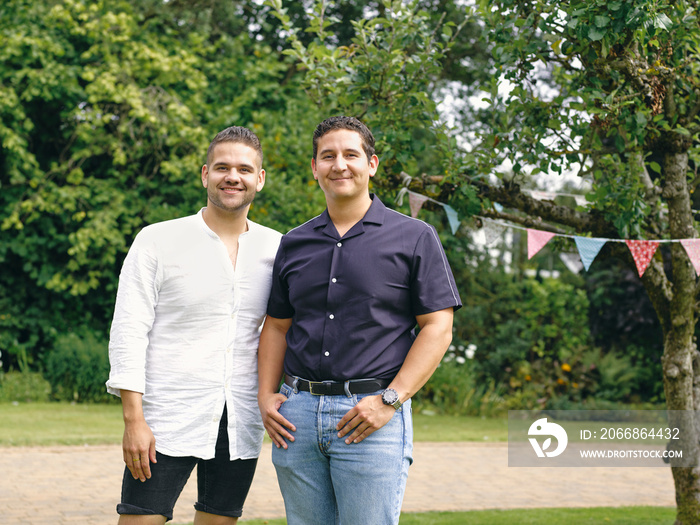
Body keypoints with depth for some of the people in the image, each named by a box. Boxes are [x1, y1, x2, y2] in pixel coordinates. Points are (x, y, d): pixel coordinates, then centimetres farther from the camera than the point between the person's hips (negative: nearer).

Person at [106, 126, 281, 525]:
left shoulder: (276, 249, 7)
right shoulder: (158, 241, -1)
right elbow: (128, 332, -5)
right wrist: (134, 420, -11)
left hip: (242, 427, 3)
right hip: (167, 422, -3)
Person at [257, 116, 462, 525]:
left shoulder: (415, 238, 1)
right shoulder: (294, 244, 14)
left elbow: (438, 327, -4)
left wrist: (390, 401, -12)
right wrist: (266, 394, 5)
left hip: (373, 416, -4)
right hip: (298, 411, 4)